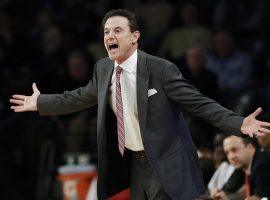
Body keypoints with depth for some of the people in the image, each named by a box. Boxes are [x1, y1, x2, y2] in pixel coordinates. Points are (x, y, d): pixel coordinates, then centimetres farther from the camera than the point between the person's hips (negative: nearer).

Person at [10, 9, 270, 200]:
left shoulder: (161, 69, -18)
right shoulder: (103, 69, 2)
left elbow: (198, 103, -19)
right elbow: (81, 97, 19)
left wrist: (239, 124, -30)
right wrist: (40, 103, 24)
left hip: (165, 163, -7)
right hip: (134, 162, 7)